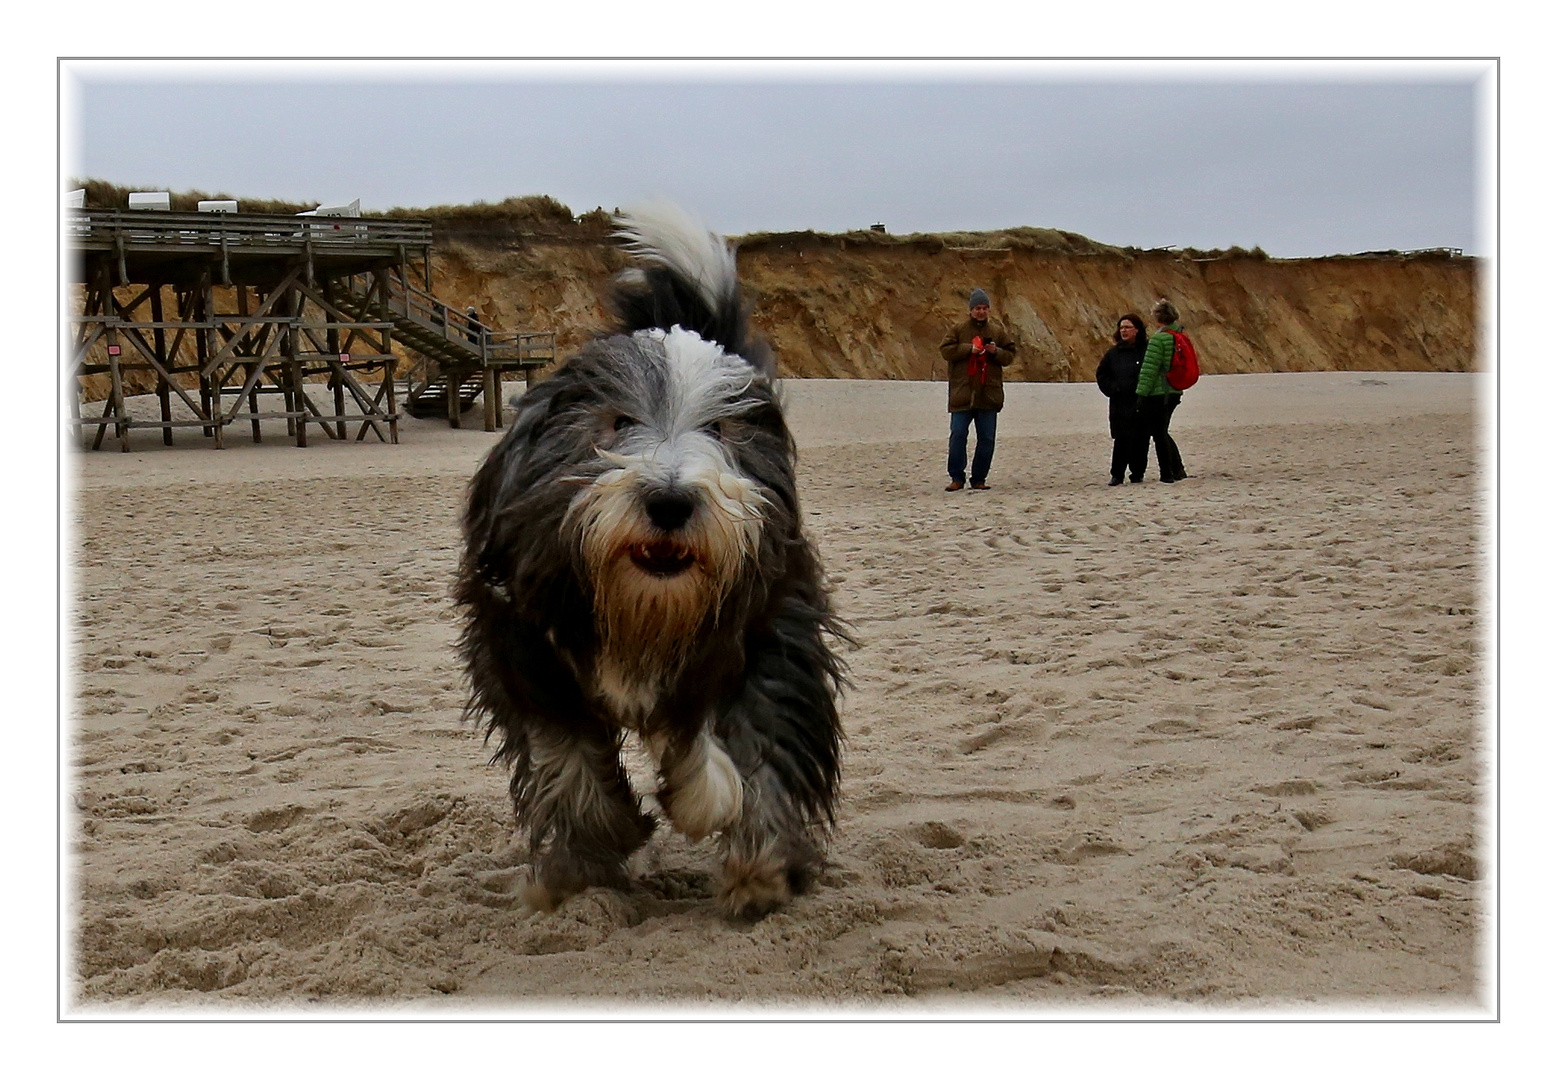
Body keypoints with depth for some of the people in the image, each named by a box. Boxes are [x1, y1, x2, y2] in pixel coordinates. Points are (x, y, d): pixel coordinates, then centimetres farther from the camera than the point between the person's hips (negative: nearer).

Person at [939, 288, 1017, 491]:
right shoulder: (958, 329, 2)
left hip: (988, 393, 2)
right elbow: (946, 350, -4)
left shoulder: (998, 330, 8)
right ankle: (957, 478, 4)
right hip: (961, 392, -2)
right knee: (958, 435, -4)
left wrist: (996, 351, -10)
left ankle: (979, 479, 13)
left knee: (986, 439, 4)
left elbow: (1010, 355, 10)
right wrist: (969, 348, -15)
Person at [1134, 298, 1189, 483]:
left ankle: (1167, 474, 4)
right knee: (1162, 432, 19)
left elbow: (1149, 369, -16)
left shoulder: (1158, 339, -15)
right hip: (1174, 392, 8)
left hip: (1157, 393, -8)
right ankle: (1178, 471, 19)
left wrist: (1141, 393, -13)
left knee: (1159, 434, 1)